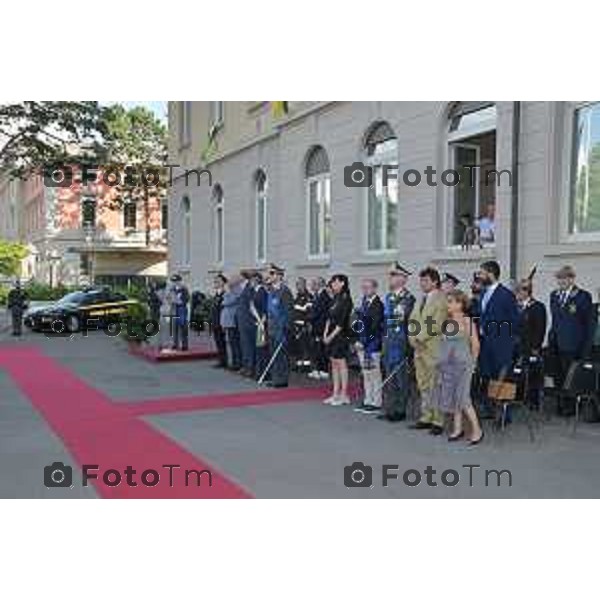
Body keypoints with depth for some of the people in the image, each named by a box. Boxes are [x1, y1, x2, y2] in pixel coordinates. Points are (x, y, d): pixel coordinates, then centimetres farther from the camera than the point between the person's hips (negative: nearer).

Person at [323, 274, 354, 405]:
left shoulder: (346, 299, -12)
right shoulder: (335, 299, 12)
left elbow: (342, 322, -16)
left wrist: (332, 335, -15)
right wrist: (325, 333, 4)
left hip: (341, 335, -8)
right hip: (331, 335, 8)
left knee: (341, 363, -3)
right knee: (334, 364, 11)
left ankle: (344, 395, 4)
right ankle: (336, 394, 18)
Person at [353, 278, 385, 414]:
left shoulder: (377, 305, -13)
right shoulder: (363, 303, 13)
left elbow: (374, 327, -18)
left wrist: (364, 343, -16)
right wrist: (356, 341, 7)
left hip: (372, 345, -8)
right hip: (362, 344, 8)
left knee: (374, 375, 0)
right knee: (366, 375, 14)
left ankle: (376, 404, 8)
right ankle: (368, 401, 23)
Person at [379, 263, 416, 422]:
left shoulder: (408, 298, -11)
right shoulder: (388, 297, 12)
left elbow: (410, 322, -13)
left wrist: (408, 346, -15)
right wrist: (384, 340, 13)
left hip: (401, 342, -7)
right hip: (388, 342, 8)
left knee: (401, 377, 1)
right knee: (389, 377, 13)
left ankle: (400, 410, 10)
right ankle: (389, 409, 21)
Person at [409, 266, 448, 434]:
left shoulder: (441, 299, -9)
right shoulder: (421, 299, 18)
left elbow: (436, 325, -17)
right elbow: (412, 320, 17)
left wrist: (420, 338, -12)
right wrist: (413, 338, 1)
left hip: (434, 350, -8)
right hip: (419, 348, 8)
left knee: (435, 387, -4)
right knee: (423, 386, 13)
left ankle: (438, 421, 1)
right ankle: (426, 417, 21)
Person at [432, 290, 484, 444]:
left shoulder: (467, 321, -10)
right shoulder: (447, 322, 9)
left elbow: (475, 344, -8)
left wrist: (471, 363, 1)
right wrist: (441, 362, 9)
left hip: (462, 364, -7)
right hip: (447, 365, 7)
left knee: (462, 397, -7)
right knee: (452, 396, 8)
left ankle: (476, 429, 4)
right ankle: (457, 428, 17)